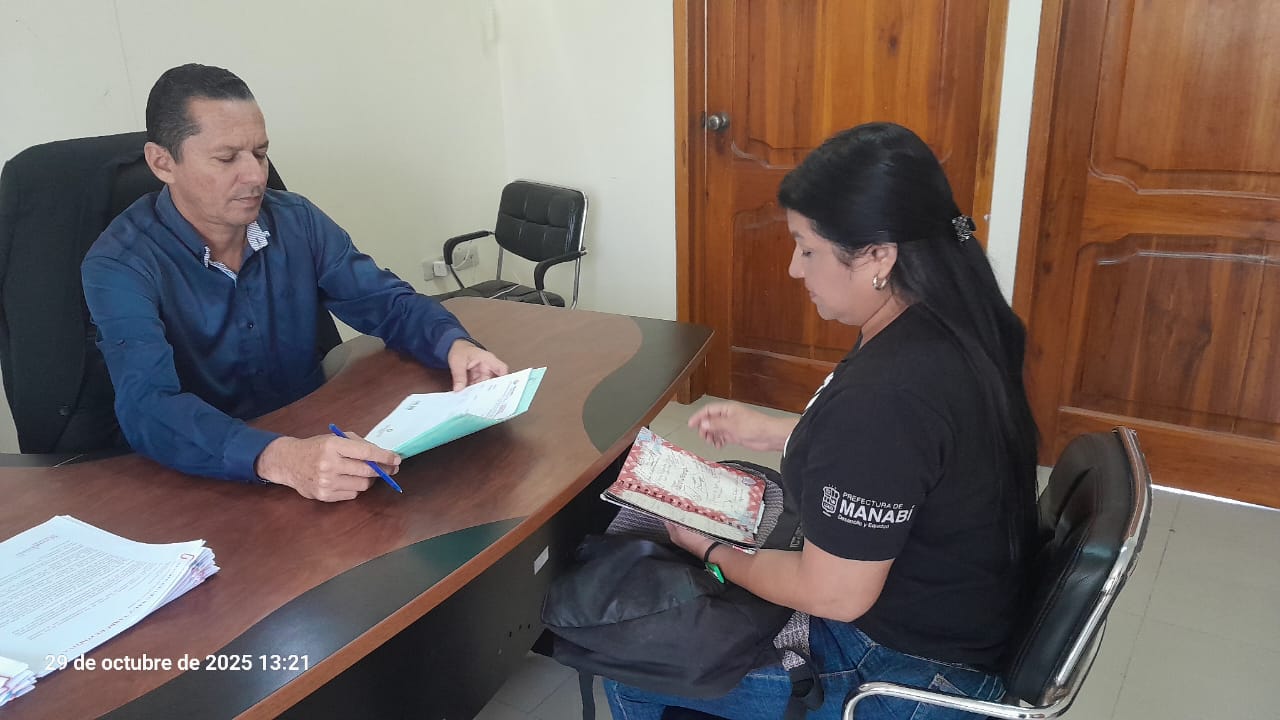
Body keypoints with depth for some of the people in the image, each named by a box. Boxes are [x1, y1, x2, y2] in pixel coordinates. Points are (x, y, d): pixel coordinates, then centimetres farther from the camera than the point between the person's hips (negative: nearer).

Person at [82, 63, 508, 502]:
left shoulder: (297, 221, -1)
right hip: (201, 480, -4)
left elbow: (387, 302, 4)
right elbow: (149, 409, -27)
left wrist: (455, 345, -18)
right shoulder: (120, 266, -14)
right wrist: (278, 459, -45)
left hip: (318, 440, 4)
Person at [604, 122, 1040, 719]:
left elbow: (834, 594, -27)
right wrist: (775, 432, 8)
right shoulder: (948, 322, -6)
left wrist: (714, 551, -10)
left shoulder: (885, 391, -36)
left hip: (903, 672, -9)